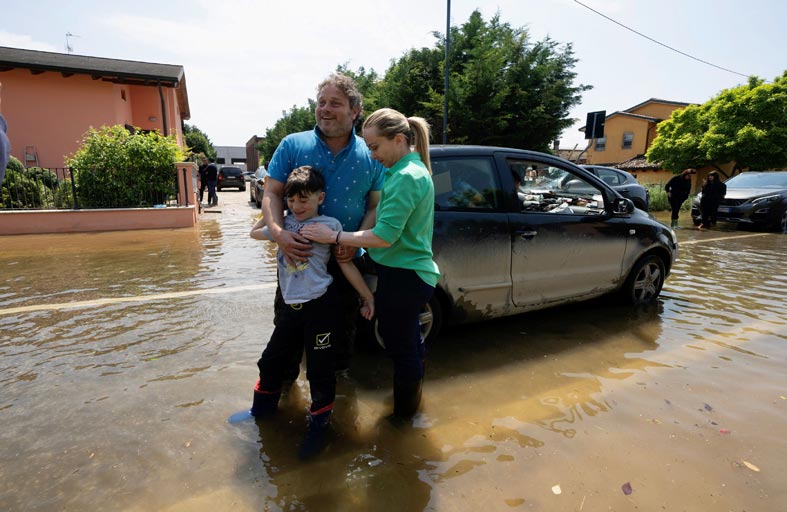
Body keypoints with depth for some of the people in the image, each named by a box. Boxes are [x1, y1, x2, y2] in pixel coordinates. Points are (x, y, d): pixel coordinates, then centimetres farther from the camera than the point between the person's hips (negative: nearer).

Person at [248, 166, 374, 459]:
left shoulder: (330, 225, -6)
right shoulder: (284, 224, 9)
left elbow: (346, 264, -4)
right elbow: (255, 232, 24)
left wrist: (368, 297, -3)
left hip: (320, 306, -6)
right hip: (292, 308, 6)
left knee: (319, 368, 4)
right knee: (272, 361, 18)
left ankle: (318, 425, 24)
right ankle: (262, 410, 43)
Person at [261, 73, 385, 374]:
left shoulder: (370, 155, -3)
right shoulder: (292, 145, -4)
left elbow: (375, 206, -2)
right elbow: (272, 194, -5)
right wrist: (278, 232, -24)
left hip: (346, 260, 0)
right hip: (296, 256, 1)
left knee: (344, 325, 17)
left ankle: (339, 373, 42)